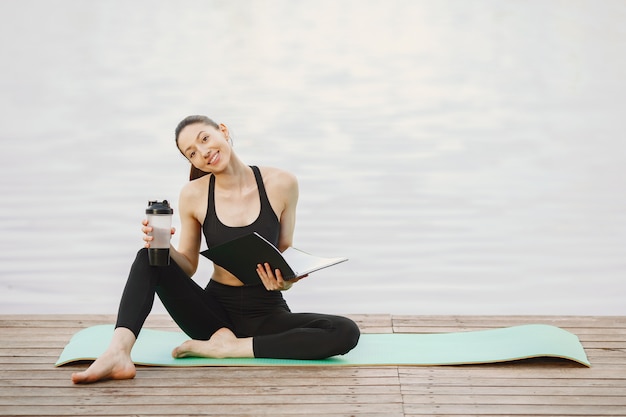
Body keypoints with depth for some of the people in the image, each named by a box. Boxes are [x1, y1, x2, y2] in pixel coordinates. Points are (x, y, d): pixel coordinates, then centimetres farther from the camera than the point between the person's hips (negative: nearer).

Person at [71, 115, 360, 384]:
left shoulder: (280, 184, -8)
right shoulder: (193, 195, -5)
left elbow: (286, 252, 4)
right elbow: (187, 267, 3)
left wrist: (285, 280, -19)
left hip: (266, 313, -1)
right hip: (215, 310, 1)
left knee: (346, 332, -27)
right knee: (149, 257, -19)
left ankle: (228, 348, -22)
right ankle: (117, 354, -38)